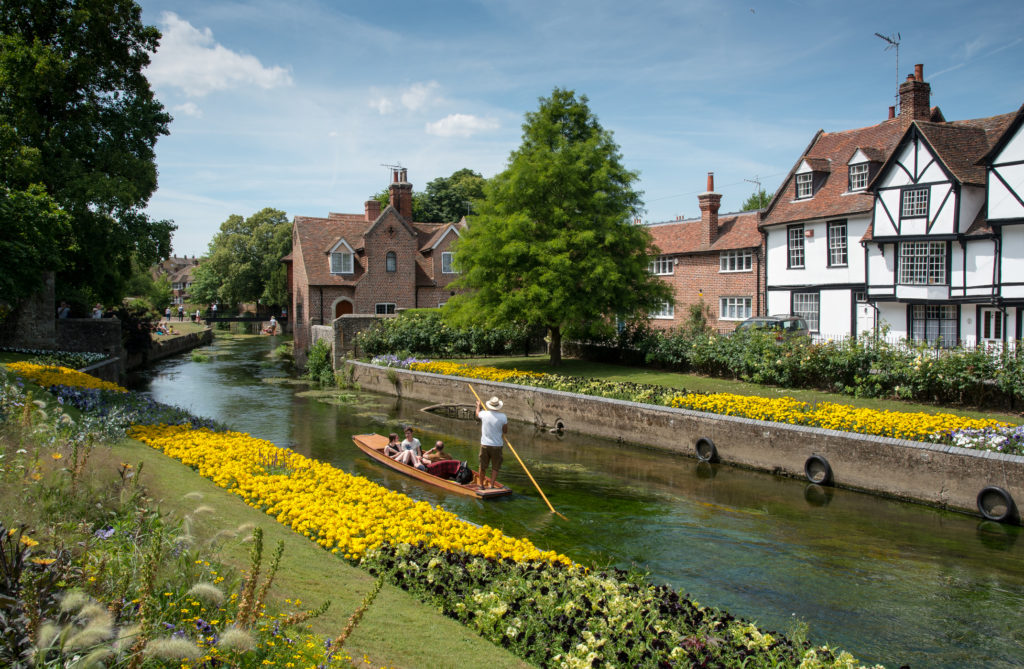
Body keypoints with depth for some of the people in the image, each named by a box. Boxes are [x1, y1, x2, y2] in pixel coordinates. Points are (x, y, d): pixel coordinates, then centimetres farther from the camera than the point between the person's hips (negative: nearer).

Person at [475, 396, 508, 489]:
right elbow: (505, 431, -2)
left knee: (483, 467, 14)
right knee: (495, 467, 9)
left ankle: (481, 484, 28)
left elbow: (477, 414, 19)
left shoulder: (484, 414, -7)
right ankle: (491, 485, 5)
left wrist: (478, 405, 38)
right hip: (497, 446, -2)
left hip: (485, 444, 2)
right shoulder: (503, 417, -11)